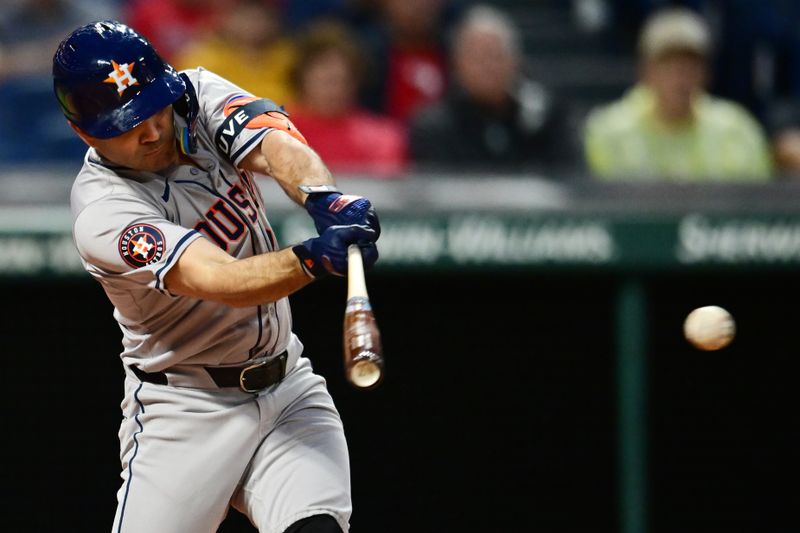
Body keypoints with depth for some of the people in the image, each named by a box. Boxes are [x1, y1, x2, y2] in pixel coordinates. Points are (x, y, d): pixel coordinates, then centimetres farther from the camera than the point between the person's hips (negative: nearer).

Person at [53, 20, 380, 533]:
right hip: (185, 411, -4)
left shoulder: (199, 94, -4)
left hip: (289, 388, 4)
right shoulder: (103, 213, -22)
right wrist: (311, 259, -53)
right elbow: (221, 281, -35)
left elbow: (277, 146, -22)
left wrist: (324, 199, -45)